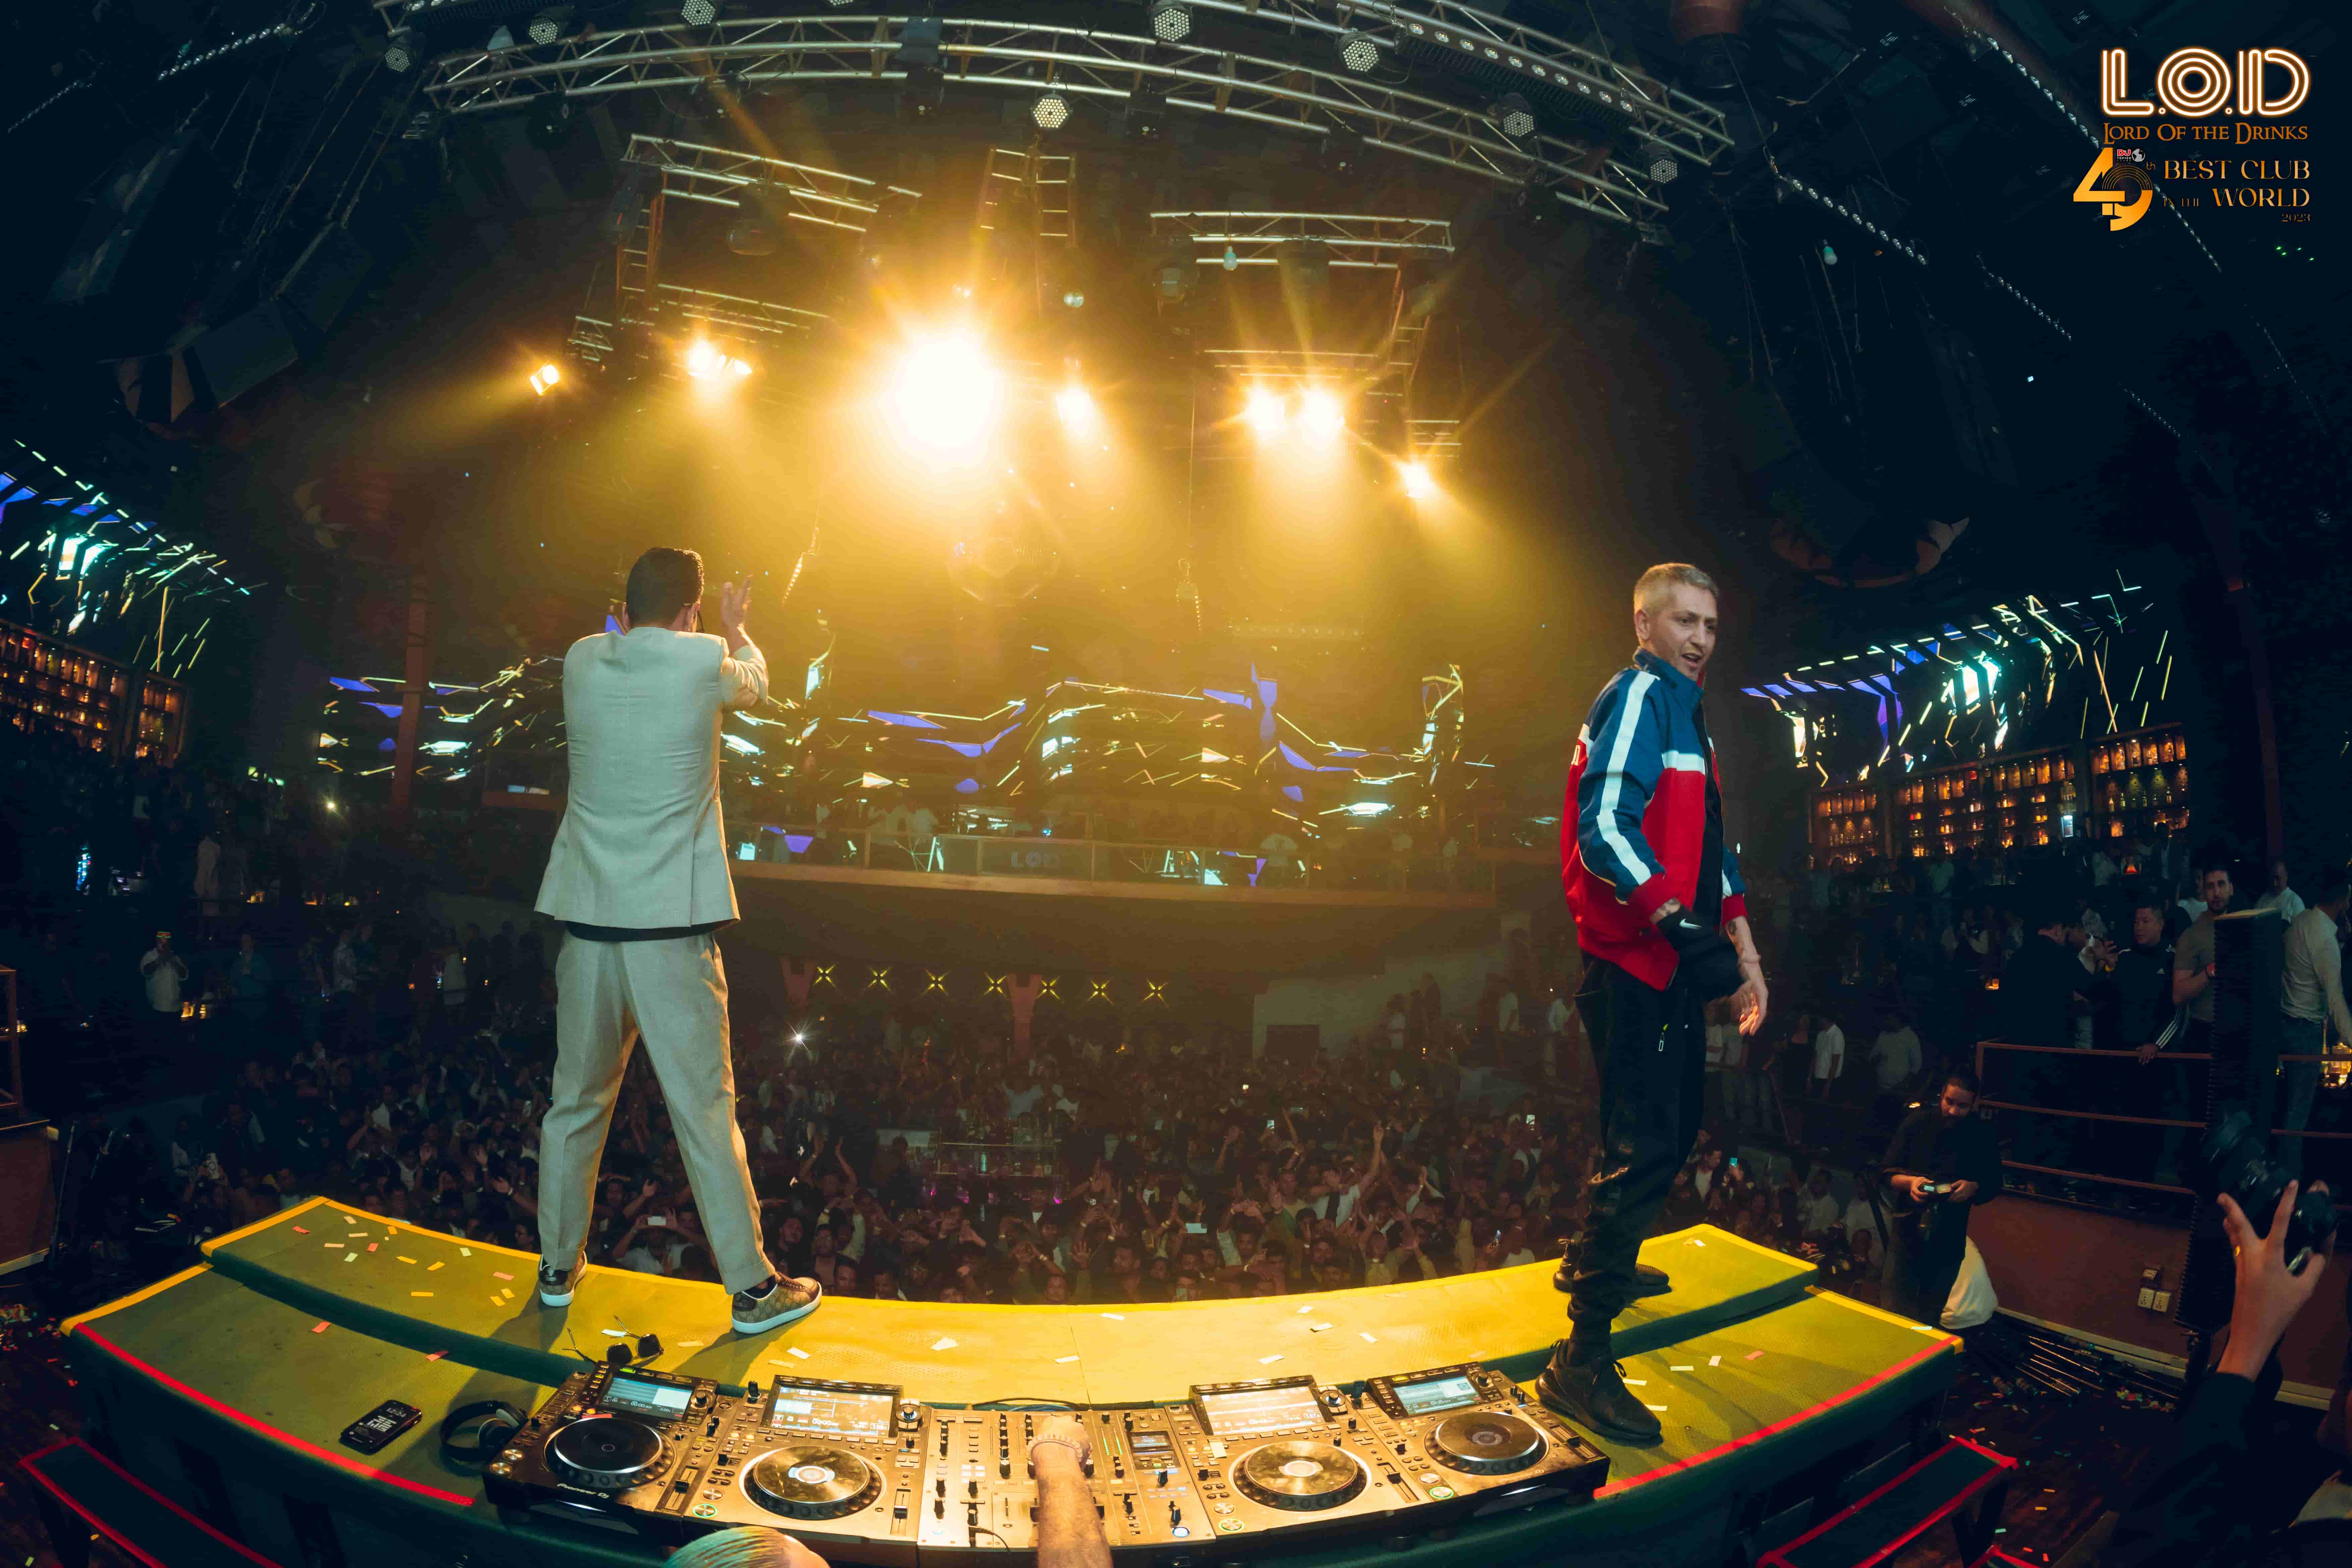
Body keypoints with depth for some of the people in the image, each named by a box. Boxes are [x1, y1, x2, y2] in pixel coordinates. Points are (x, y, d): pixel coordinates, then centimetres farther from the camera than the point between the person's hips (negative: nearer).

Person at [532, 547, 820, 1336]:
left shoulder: (582, 662, 2)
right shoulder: (703, 662, -7)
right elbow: (753, 679, 16)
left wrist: (634, 620, 45)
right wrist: (734, 624, 35)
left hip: (588, 918, 4)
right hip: (671, 924, -4)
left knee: (576, 1100, 17)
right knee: (705, 1109, 2)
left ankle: (558, 1267, 31)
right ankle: (752, 1287, 11)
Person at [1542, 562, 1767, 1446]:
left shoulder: (1685, 712, 21)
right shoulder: (1639, 694, -10)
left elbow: (1710, 848, 24)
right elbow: (1605, 829, -23)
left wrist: (1743, 949, 20)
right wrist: (1683, 927, -32)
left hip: (1670, 965, 10)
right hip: (1633, 965, -10)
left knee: (1672, 1127, 22)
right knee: (1646, 1148, -13)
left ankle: (1594, 1263, 43)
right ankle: (1581, 1360, -8)